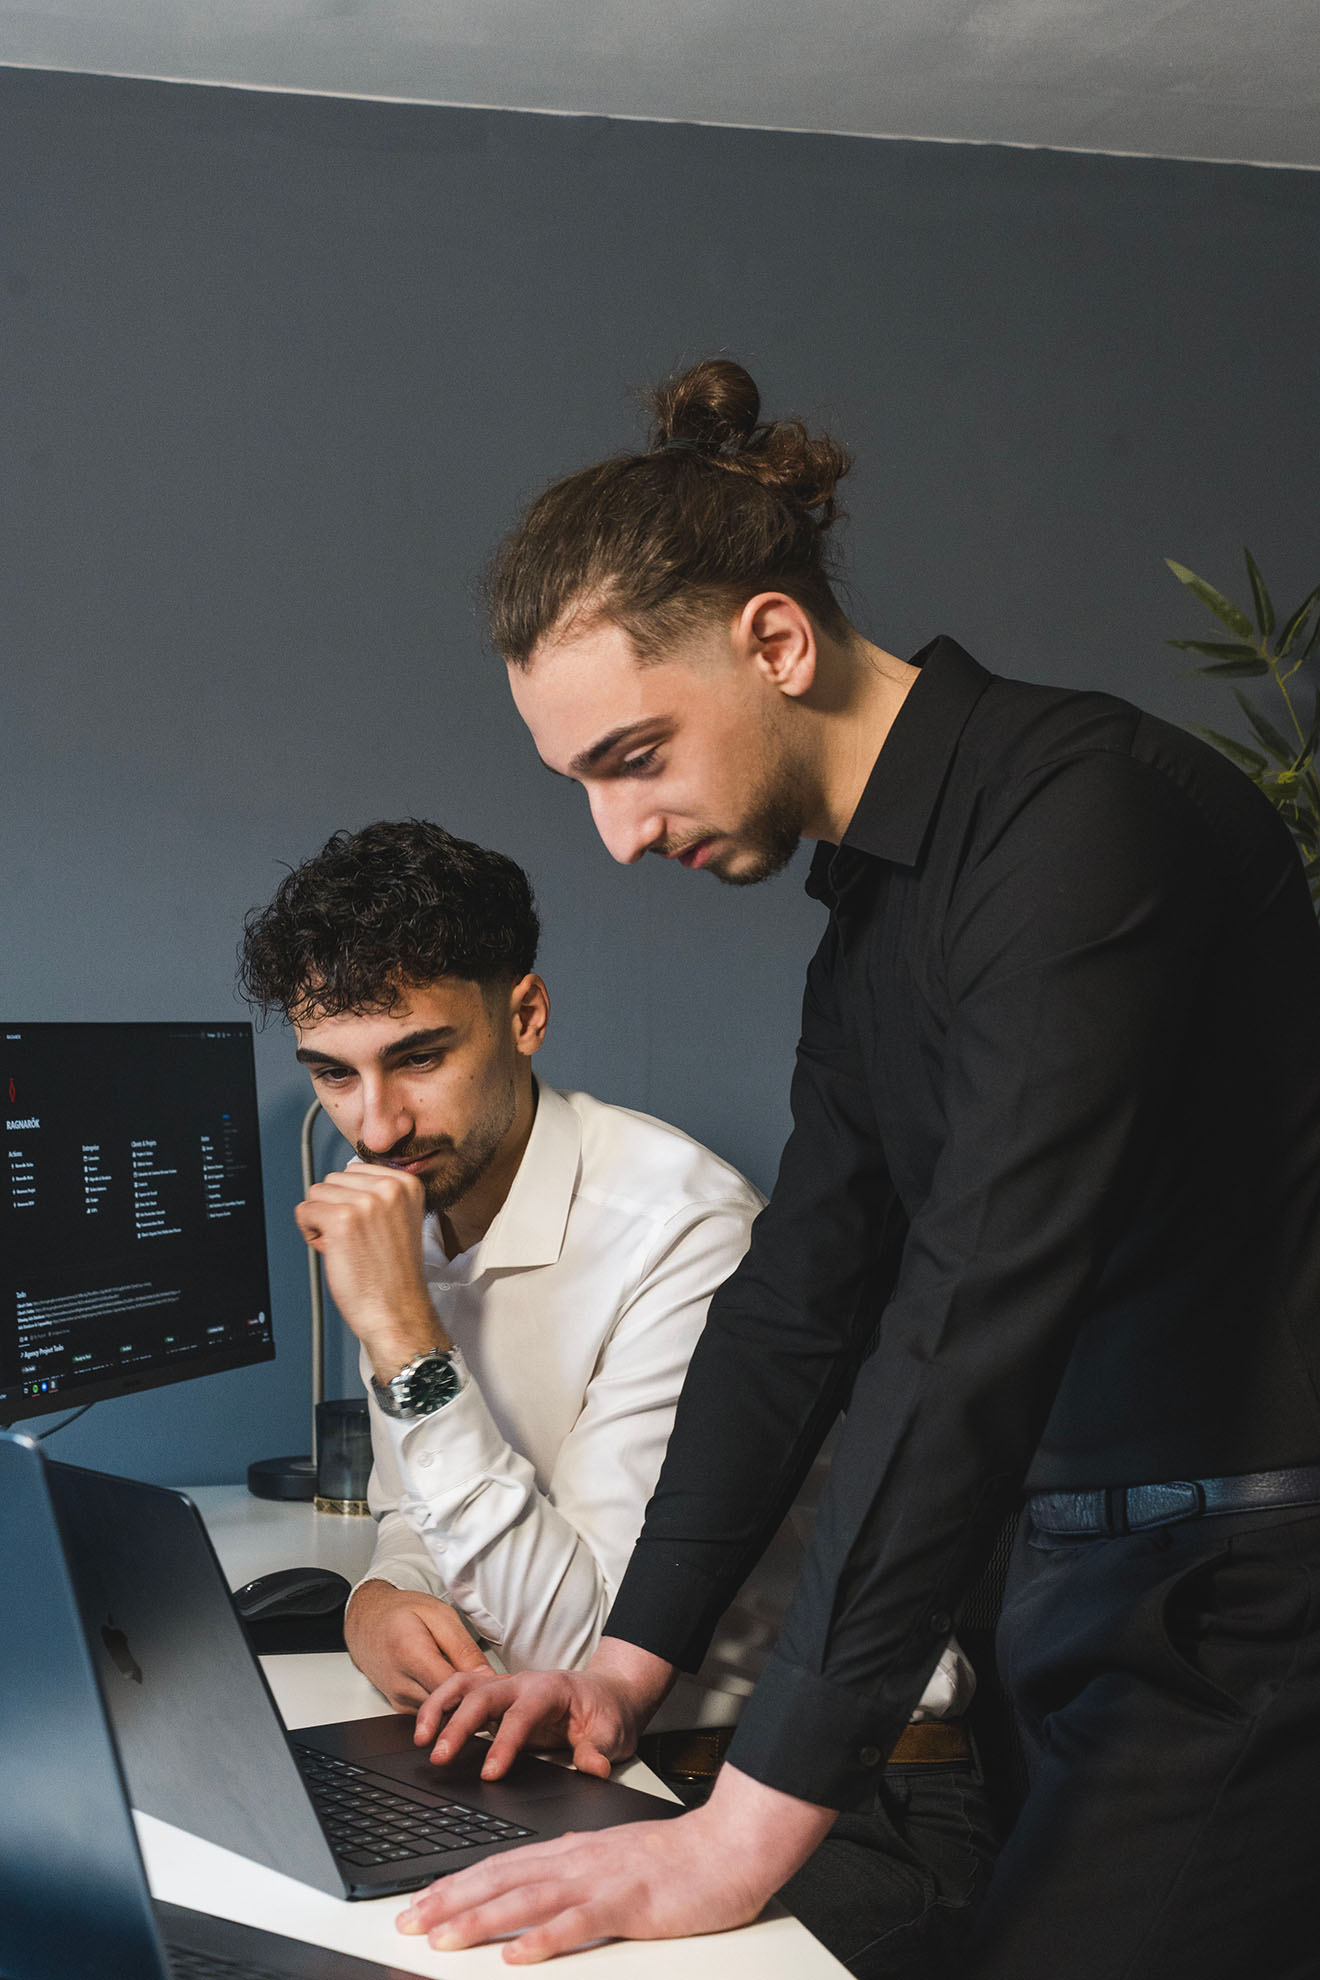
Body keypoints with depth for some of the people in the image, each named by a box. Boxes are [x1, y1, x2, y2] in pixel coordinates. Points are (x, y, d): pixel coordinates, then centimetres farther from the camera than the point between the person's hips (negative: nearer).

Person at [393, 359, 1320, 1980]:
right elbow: (802, 1298, 18)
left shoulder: (1081, 809, -18)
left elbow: (975, 1319, -25)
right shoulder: (871, 912, 13)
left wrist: (747, 1830, -26)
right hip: (1099, 1574, 9)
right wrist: (632, 1657, 14)